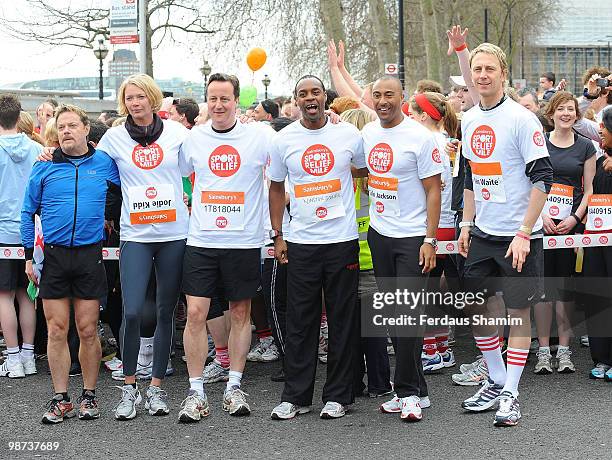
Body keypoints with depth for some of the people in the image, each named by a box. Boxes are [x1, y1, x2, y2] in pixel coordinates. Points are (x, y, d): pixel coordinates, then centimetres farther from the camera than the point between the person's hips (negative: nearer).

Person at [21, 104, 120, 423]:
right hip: (53, 256, 1)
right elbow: (28, 212, 8)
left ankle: (88, 395, 14)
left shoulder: (105, 164, 3)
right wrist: (29, 256, 4)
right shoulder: (44, 167, 4)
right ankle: (61, 398, 9)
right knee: (57, 330, 1)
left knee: (88, 330, 2)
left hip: (90, 255, -1)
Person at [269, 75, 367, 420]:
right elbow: (277, 188, 12)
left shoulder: (348, 134, 0)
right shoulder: (284, 140, 2)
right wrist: (277, 234, 9)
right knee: (300, 322, 3)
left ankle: (338, 395, 14)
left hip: (343, 241, 0)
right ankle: (296, 397, 12)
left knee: (343, 321, 4)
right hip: (301, 243, 1)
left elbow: (366, 171, 16)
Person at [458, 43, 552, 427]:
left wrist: (523, 234, -19)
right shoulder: (469, 121, 9)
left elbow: (543, 178, -15)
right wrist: (466, 225, 13)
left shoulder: (522, 119, -12)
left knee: (518, 311, 0)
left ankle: (510, 394, 7)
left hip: (518, 236, -7)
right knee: (477, 307, 12)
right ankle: (497, 381, 27)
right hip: (482, 234, 7)